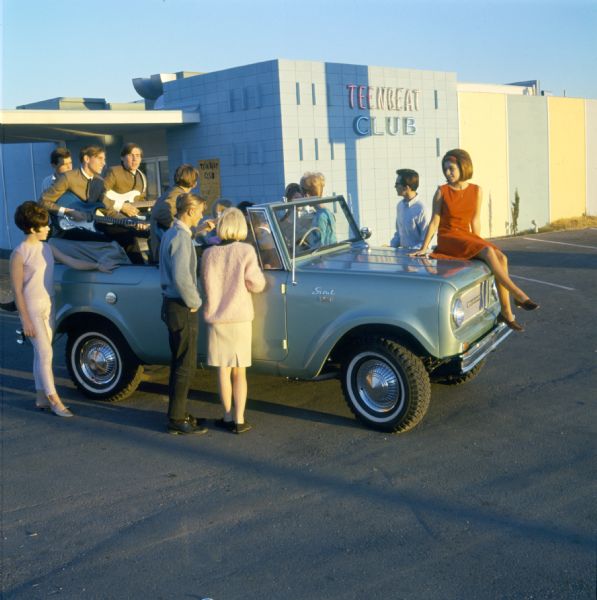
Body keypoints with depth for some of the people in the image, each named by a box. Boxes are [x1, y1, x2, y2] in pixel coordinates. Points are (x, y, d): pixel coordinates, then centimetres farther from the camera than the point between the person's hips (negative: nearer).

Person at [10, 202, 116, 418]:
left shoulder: (47, 248, 5)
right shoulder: (19, 254, -15)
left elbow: (72, 262, 13)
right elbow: (17, 291, -14)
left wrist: (98, 266, 6)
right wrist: (26, 320, -15)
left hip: (48, 307, 7)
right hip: (32, 309, -7)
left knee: (42, 353, 12)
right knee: (45, 353, -7)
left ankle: (41, 396, 21)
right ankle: (54, 400, -2)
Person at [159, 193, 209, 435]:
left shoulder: (170, 234, 13)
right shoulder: (181, 237, -18)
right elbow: (181, 277, -26)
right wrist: (194, 302, -14)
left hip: (171, 304, 10)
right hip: (182, 309, -10)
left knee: (179, 363, 17)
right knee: (185, 365, -3)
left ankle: (178, 413, 26)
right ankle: (177, 420, 4)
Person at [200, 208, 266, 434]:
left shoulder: (209, 254, -6)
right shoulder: (246, 251, -11)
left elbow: (206, 286, 3)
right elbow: (257, 285, -8)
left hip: (216, 318, 1)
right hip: (240, 317, -1)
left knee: (223, 370, 10)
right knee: (239, 372, 8)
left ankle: (228, 417, 16)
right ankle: (239, 420, 7)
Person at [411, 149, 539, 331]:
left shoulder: (476, 191, 7)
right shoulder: (442, 191, -3)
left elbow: (475, 221, 11)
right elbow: (434, 221, -1)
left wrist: (478, 241, 8)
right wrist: (424, 248, -5)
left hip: (467, 236, 5)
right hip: (448, 238, -4)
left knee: (501, 258, -21)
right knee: (488, 252, -29)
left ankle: (506, 313, -18)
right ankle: (518, 295, -27)